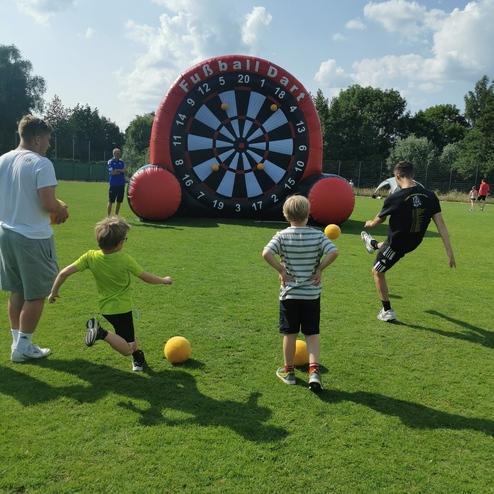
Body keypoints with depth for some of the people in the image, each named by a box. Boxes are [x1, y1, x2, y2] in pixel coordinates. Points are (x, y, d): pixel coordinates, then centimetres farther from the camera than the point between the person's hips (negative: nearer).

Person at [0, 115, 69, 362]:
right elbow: (48, 204, -21)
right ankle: (23, 347, 14)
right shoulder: (41, 163, -15)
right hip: (33, 238, -7)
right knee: (36, 295, 6)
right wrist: (61, 210, -1)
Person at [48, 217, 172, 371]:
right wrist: (164, 280, 12)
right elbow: (146, 277, -6)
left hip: (106, 307, 6)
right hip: (122, 308, -6)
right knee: (127, 349, -5)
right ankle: (101, 333, -22)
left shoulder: (91, 257, -11)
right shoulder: (125, 260, -18)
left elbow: (64, 273, -13)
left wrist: (54, 292, 2)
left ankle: (137, 356, 30)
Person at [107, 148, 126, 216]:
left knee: (119, 201, 10)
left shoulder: (121, 162, 13)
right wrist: (121, 171, -5)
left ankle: (116, 215, 20)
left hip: (121, 185, 5)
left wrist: (117, 170, -14)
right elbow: (112, 173, -13)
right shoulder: (110, 162, -3)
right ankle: (108, 216, 2)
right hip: (113, 185, -5)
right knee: (111, 201, -2)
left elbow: (125, 170, 0)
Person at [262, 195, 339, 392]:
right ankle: (314, 370, -1)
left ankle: (288, 371, 24)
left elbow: (266, 253, -21)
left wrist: (281, 270, -10)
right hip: (312, 294, 1)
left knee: (290, 333, 11)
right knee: (312, 333, 10)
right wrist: (319, 269, -5)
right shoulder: (317, 235, -5)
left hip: (289, 294, -1)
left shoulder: (282, 236, -7)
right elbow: (333, 252, -16)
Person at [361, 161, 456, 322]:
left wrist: (368, 223, 17)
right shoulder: (430, 195, -11)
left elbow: (378, 221, -8)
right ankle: (373, 244, 72)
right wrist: (449, 251, -7)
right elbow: (440, 223, -12)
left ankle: (387, 311, 20)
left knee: (377, 272, 15)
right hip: (414, 242, 6)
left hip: (397, 243, -6)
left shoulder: (394, 198, -25)